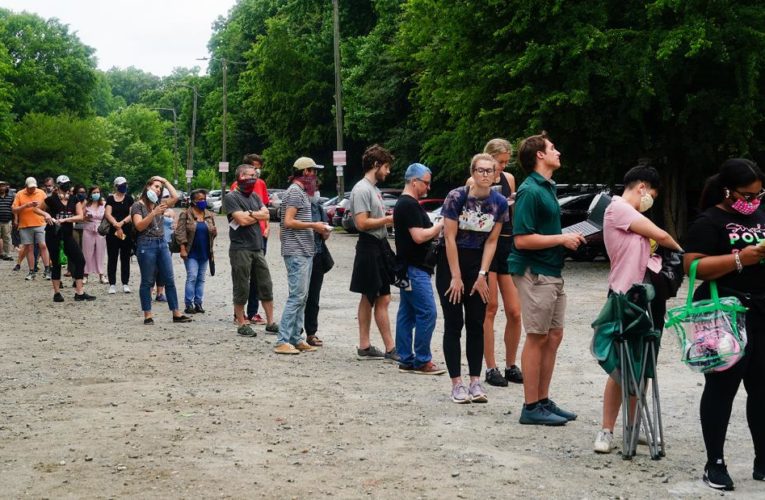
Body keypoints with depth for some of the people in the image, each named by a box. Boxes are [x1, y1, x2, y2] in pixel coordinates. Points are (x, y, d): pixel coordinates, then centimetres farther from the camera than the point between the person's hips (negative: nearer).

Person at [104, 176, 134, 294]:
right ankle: (112, 284, 6)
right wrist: (116, 225, -18)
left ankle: (125, 283, 11)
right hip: (112, 232, -1)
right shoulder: (110, 199, 4)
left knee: (125, 258, 5)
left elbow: (132, 214, -4)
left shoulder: (129, 199, 6)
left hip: (127, 232, 1)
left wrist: (121, 223, -16)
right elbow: (107, 214, -6)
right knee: (112, 258, 2)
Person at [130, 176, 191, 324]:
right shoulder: (138, 206, -1)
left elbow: (175, 197, 5)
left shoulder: (158, 204, 15)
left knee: (169, 280, 4)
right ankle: (147, 315, 4)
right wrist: (153, 213, -21)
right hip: (146, 245, -6)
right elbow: (139, 226, -12)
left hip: (162, 243, 6)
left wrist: (166, 182, 10)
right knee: (147, 282, -1)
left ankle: (176, 313, 6)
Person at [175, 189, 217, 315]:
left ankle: (198, 303, 13)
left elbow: (212, 232, 19)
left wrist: (214, 232, -4)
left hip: (205, 253, 5)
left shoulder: (210, 215, 10)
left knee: (201, 278, 8)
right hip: (191, 252, -5)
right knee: (192, 277, -9)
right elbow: (180, 232, -8)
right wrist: (183, 248, -14)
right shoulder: (185, 214, -5)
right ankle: (189, 304, -5)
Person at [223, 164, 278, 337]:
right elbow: (242, 220, -16)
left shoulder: (255, 197, 17)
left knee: (266, 285, 6)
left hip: (258, 248, 7)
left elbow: (265, 214, 3)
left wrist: (250, 214, -11)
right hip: (240, 249, -7)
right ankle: (242, 324, 8)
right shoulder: (231, 197, -6)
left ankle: (270, 323, 12)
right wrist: (258, 216, 0)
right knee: (242, 288, 0)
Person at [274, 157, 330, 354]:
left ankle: (296, 338, 15)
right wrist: (313, 226, -12)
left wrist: (317, 227, 9)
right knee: (297, 296, -12)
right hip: (296, 252, -10)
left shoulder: (302, 192, 20)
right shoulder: (295, 191, -10)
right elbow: (288, 222, -18)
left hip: (305, 251, 10)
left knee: (301, 297, 11)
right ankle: (282, 341, -11)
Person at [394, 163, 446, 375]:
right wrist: (440, 226, -10)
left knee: (407, 314, 10)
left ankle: (406, 360, 13)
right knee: (427, 312, -9)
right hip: (414, 268, -11)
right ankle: (422, 361, -5)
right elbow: (419, 236, -20)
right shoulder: (409, 205, -15)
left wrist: (436, 229, 10)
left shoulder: (405, 204, 18)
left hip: (409, 268, 11)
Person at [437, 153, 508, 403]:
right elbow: (450, 237, -13)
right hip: (451, 262, -3)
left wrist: (482, 275, -5)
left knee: (476, 325, 4)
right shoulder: (456, 197, -15)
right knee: (454, 324, -1)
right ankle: (457, 384, 3)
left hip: (478, 264, 4)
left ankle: (475, 382, 10)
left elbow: (491, 241, 0)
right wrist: (456, 277, -13)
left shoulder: (499, 202, -4)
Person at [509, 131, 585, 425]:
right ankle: (531, 408, 4)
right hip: (535, 273, -9)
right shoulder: (530, 191, -15)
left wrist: (570, 238, 7)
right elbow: (522, 239, -21)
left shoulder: (547, 188, 15)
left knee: (553, 337, 12)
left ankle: (543, 401, 21)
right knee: (537, 338, -4)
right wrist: (562, 239, -16)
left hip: (551, 273, 9)